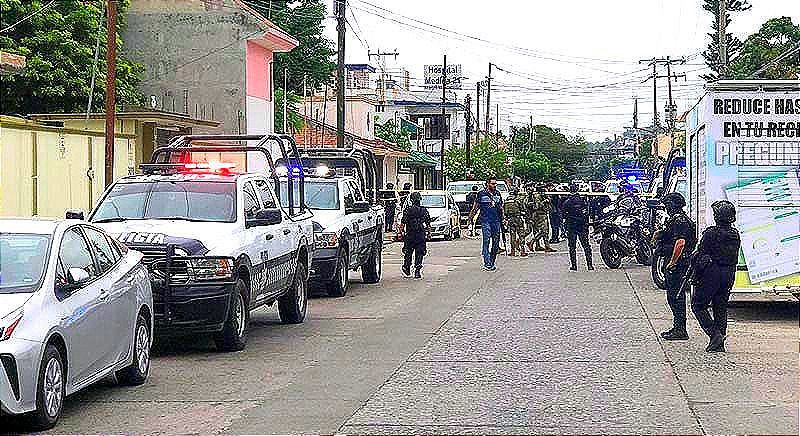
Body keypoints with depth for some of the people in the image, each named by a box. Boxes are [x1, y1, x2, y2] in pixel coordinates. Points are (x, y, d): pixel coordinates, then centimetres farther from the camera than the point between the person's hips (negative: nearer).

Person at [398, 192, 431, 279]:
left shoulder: (408, 210, -6)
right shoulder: (424, 211, 2)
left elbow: (402, 224, -7)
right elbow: (428, 224, 7)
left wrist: (401, 232, 2)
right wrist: (428, 232, 19)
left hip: (409, 235, -1)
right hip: (421, 236, 1)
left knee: (408, 253, 13)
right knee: (419, 255, 3)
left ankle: (407, 270, 21)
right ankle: (417, 272, -3)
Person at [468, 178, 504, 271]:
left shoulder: (498, 194, 12)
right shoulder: (481, 194, 0)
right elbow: (475, 207, 4)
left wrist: (503, 219, 17)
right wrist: (470, 219, 1)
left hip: (496, 221, 5)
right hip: (485, 220, -5)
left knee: (496, 242, 4)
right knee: (486, 241, -12)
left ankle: (492, 262, 14)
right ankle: (487, 264, -14)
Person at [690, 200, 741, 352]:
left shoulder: (711, 234, -15)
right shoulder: (735, 235, 6)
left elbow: (699, 255, -13)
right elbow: (735, 257, 13)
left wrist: (695, 276, -6)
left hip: (711, 274, -7)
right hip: (729, 276, 7)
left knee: (698, 305, 4)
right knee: (721, 308, 13)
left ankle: (714, 334, -11)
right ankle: (719, 344, 12)